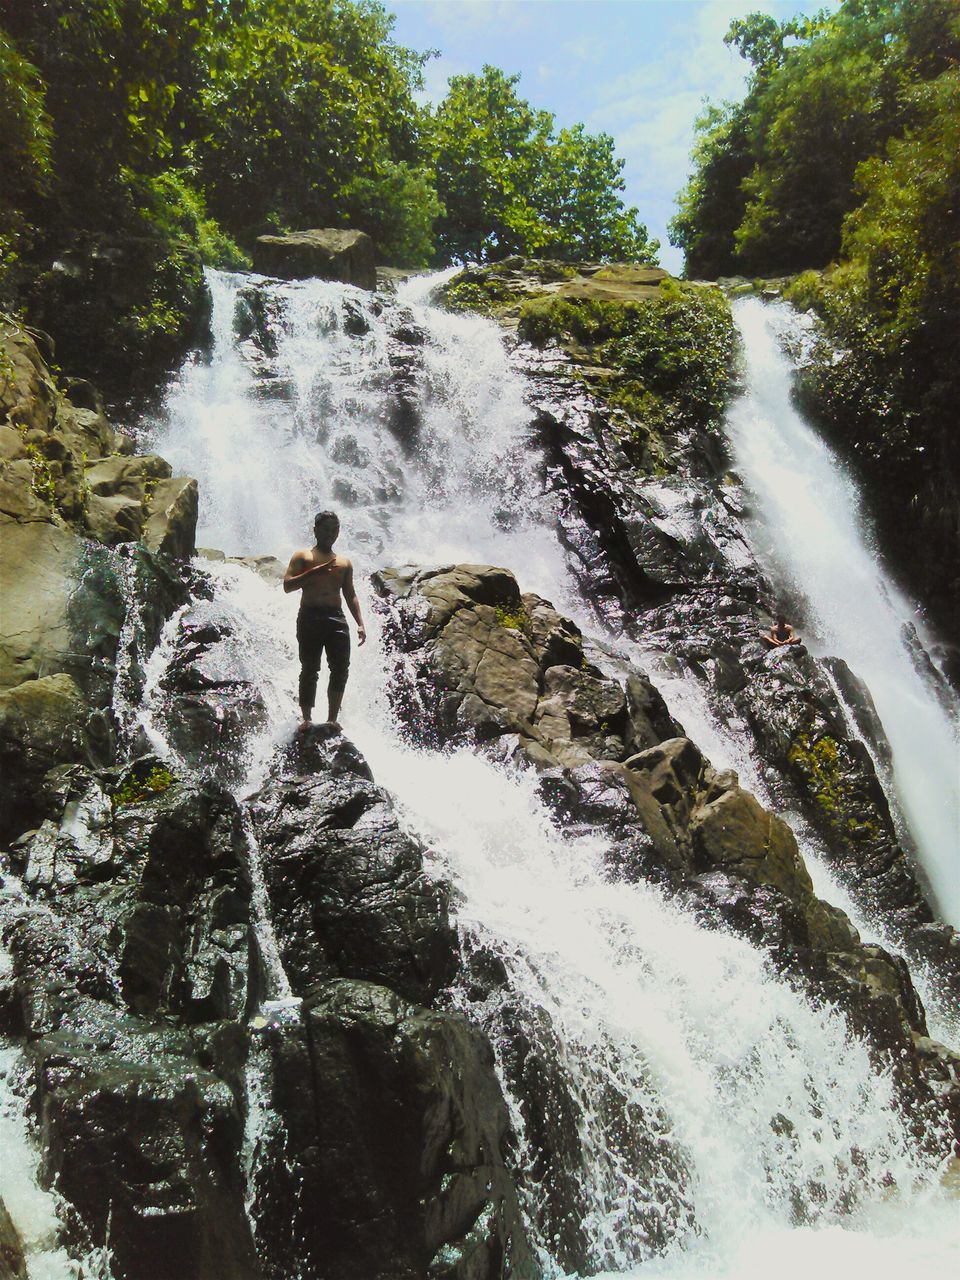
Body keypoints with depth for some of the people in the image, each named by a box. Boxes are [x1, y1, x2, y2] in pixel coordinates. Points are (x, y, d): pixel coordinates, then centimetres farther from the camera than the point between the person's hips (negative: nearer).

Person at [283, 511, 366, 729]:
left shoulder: (344, 563, 21)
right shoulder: (303, 557, 10)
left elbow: (351, 595, 20)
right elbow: (287, 585, -3)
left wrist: (360, 623, 9)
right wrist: (314, 572, -15)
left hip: (336, 618, 3)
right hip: (310, 617, -3)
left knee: (340, 669, -6)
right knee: (309, 670, -4)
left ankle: (332, 719, 0)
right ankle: (306, 718, 2)